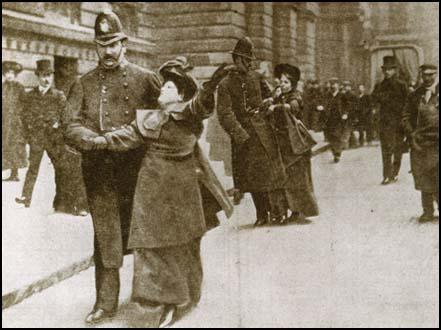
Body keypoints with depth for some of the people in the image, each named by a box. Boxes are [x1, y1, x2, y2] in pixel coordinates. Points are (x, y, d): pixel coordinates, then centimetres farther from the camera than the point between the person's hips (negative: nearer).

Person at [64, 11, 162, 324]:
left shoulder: (146, 78, 4)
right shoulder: (83, 84, 8)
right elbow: (72, 127, -1)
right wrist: (96, 139, -19)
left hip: (136, 166, -1)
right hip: (99, 169, 1)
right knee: (105, 236, 2)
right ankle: (106, 301, 11)